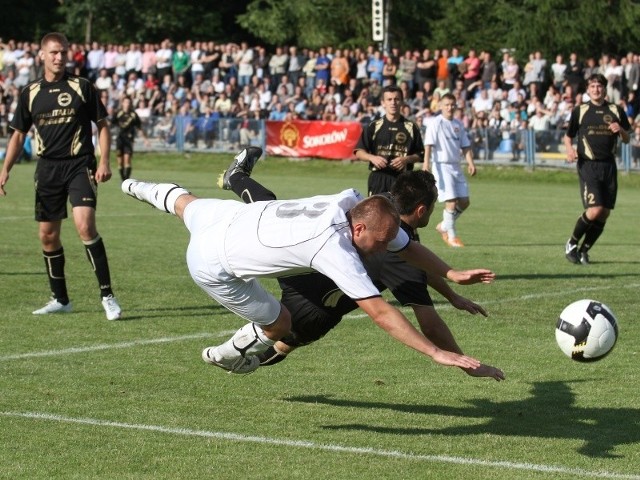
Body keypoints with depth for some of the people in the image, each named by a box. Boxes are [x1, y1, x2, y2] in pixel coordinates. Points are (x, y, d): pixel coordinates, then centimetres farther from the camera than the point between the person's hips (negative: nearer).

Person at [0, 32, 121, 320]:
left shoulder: (82, 87, 0)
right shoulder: (30, 93, 8)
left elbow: (102, 125, 3)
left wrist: (104, 162, -8)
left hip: (80, 166, -4)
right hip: (48, 169, 4)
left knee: (85, 226, -21)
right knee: (48, 236, 7)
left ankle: (107, 295, -16)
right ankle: (60, 299, 21)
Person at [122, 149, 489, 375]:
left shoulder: (353, 202, -16)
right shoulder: (337, 252, -36)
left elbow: (409, 247, -1)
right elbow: (381, 313, -38)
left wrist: (453, 275, -6)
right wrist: (437, 353, -39)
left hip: (231, 218, 8)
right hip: (214, 267, -8)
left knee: (191, 207, 40)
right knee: (280, 325, 4)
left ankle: (144, 190, 70)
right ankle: (228, 356, 33)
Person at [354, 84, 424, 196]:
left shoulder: (411, 127, 6)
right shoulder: (374, 127, 7)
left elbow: (419, 155, 8)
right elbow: (359, 152, 6)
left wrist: (406, 159, -11)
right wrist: (372, 157, -14)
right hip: (378, 177, 0)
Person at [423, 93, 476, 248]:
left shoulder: (458, 124, 13)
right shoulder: (435, 122, -5)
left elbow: (465, 146, 16)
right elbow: (429, 144, -14)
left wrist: (470, 162, 3)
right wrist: (426, 162, -26)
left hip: (456, 167, 7)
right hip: (441, 166, -7)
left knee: (464, 202, 5)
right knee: (451, 201, -13)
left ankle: (444, 226, 24)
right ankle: (451, 236, -2)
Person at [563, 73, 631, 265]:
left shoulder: (616, 111, 9)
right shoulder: (580, 111, 3)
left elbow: (626, 140, 15)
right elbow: (568, 136, 9)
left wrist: (620, 130, -6)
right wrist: (570, 150, -11)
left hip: (609, 165, 4)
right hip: (588, 165, -4)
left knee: (605, 213, 2)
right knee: (595, 209, -17)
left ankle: (583, 250, 16)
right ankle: (571, 244, 4)